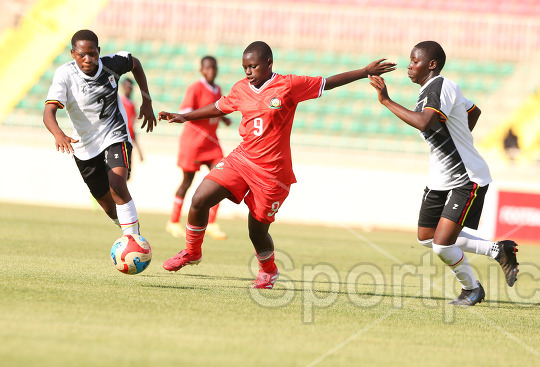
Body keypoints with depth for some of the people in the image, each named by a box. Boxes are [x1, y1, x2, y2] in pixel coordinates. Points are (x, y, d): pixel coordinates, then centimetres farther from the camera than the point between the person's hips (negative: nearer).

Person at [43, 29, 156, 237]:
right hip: (85, 146, 1)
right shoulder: (64, 74, -20)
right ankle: (129, 229, 38)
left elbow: (135, 64, 12)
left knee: (117, 187, -26)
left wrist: (147, 101, 11)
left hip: (115, 136, -1)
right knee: (108, 204, 10)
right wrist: (59, 135, -53)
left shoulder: (111, 63, -12)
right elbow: (49, 112, -32)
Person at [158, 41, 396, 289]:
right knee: (199, 200, -12)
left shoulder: (288, 86, -8)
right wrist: (184, 117, 23)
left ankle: (268, 269, 35)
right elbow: (219, 108, 24)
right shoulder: (240, 89, 6)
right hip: (240, 159, 4)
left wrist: (366, 72, 1)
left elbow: (328, 83, 0)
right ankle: (192, 252, 12)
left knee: (257, 230, 3)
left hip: (271, 172, -4)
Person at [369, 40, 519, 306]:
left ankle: (471, 289, 14)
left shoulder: (440, 87, -20)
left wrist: (386, 101, -30)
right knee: (426, 238, 13)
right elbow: (473, 110, 27)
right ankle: (497, 251, 22)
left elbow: (424, 123, -38)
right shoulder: (432, 90, 11)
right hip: (440, 180, 11)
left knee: (442, 245, -14)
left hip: (467, 180, -11)